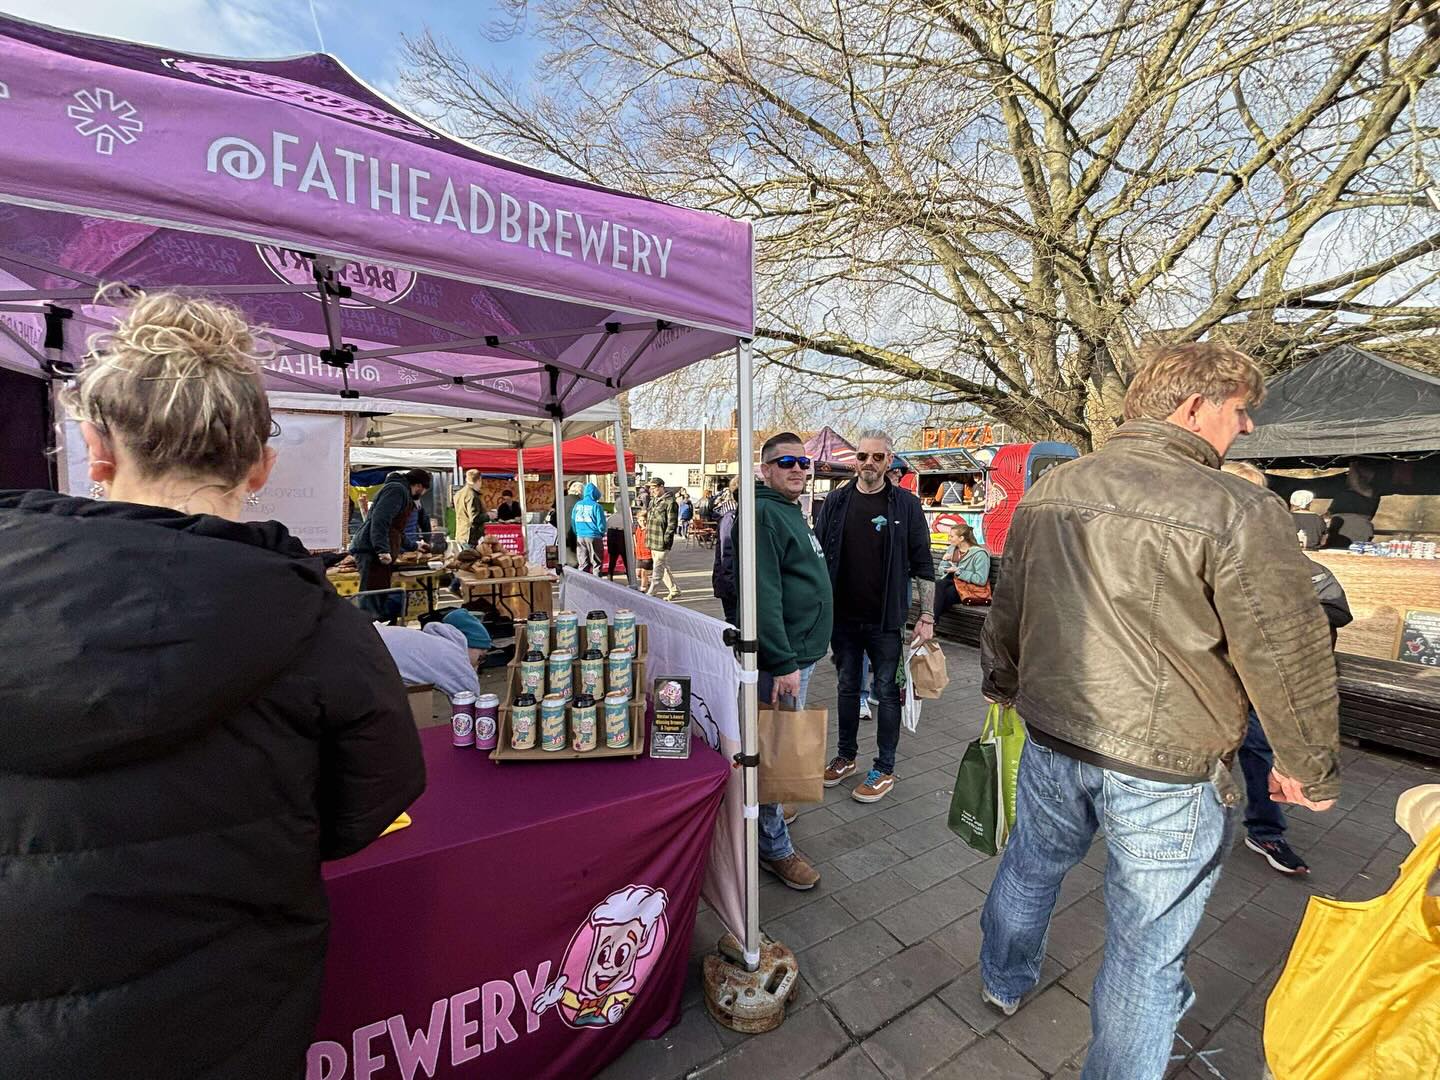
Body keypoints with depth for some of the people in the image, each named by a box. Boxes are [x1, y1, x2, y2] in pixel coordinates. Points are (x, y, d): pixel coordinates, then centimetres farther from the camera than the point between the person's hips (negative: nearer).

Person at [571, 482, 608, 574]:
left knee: (582, 564, 11)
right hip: (593, 537, -4)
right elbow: (601, 525, -9)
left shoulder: (577, 505, 4)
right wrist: (601, 533, 11)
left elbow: (572, 522, 7)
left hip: (580, 537, 4)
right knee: (596, 564, 4)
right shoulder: (596, 506, -10)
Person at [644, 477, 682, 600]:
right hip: (653, 542, 9)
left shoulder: (669, 502, -10)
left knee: (658, 570, -5)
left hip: (662, 543, -9)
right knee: (664, 568, 15)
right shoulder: (653, 501, 16)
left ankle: (651, 594, -3)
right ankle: (675, 591, 26)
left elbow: (672, 523, -14)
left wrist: (665, 538, -17)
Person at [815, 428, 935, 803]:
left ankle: (884, 769, 22)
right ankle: (846, 756, 33)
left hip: (885, 619, -3)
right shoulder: (836, 501, 3)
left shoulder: (905, 504, -3)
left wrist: (927, 616, -6)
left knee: (887, 692, 8)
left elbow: (922, 564, -2)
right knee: (847, 688, 16)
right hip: (842, 617, 3)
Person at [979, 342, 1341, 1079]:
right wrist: (1310, 768, 6)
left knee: (1030, 866, 29)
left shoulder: (1049, 490, -2)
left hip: (1051, 738, 6)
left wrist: (1002, 684, 24)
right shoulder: (1238, 510, -18)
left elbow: (1006, 608, 8)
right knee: (1145, 950, 17)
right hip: (1165, 769, -5)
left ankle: (1003, 981, 54)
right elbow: (1287, 655, -12)